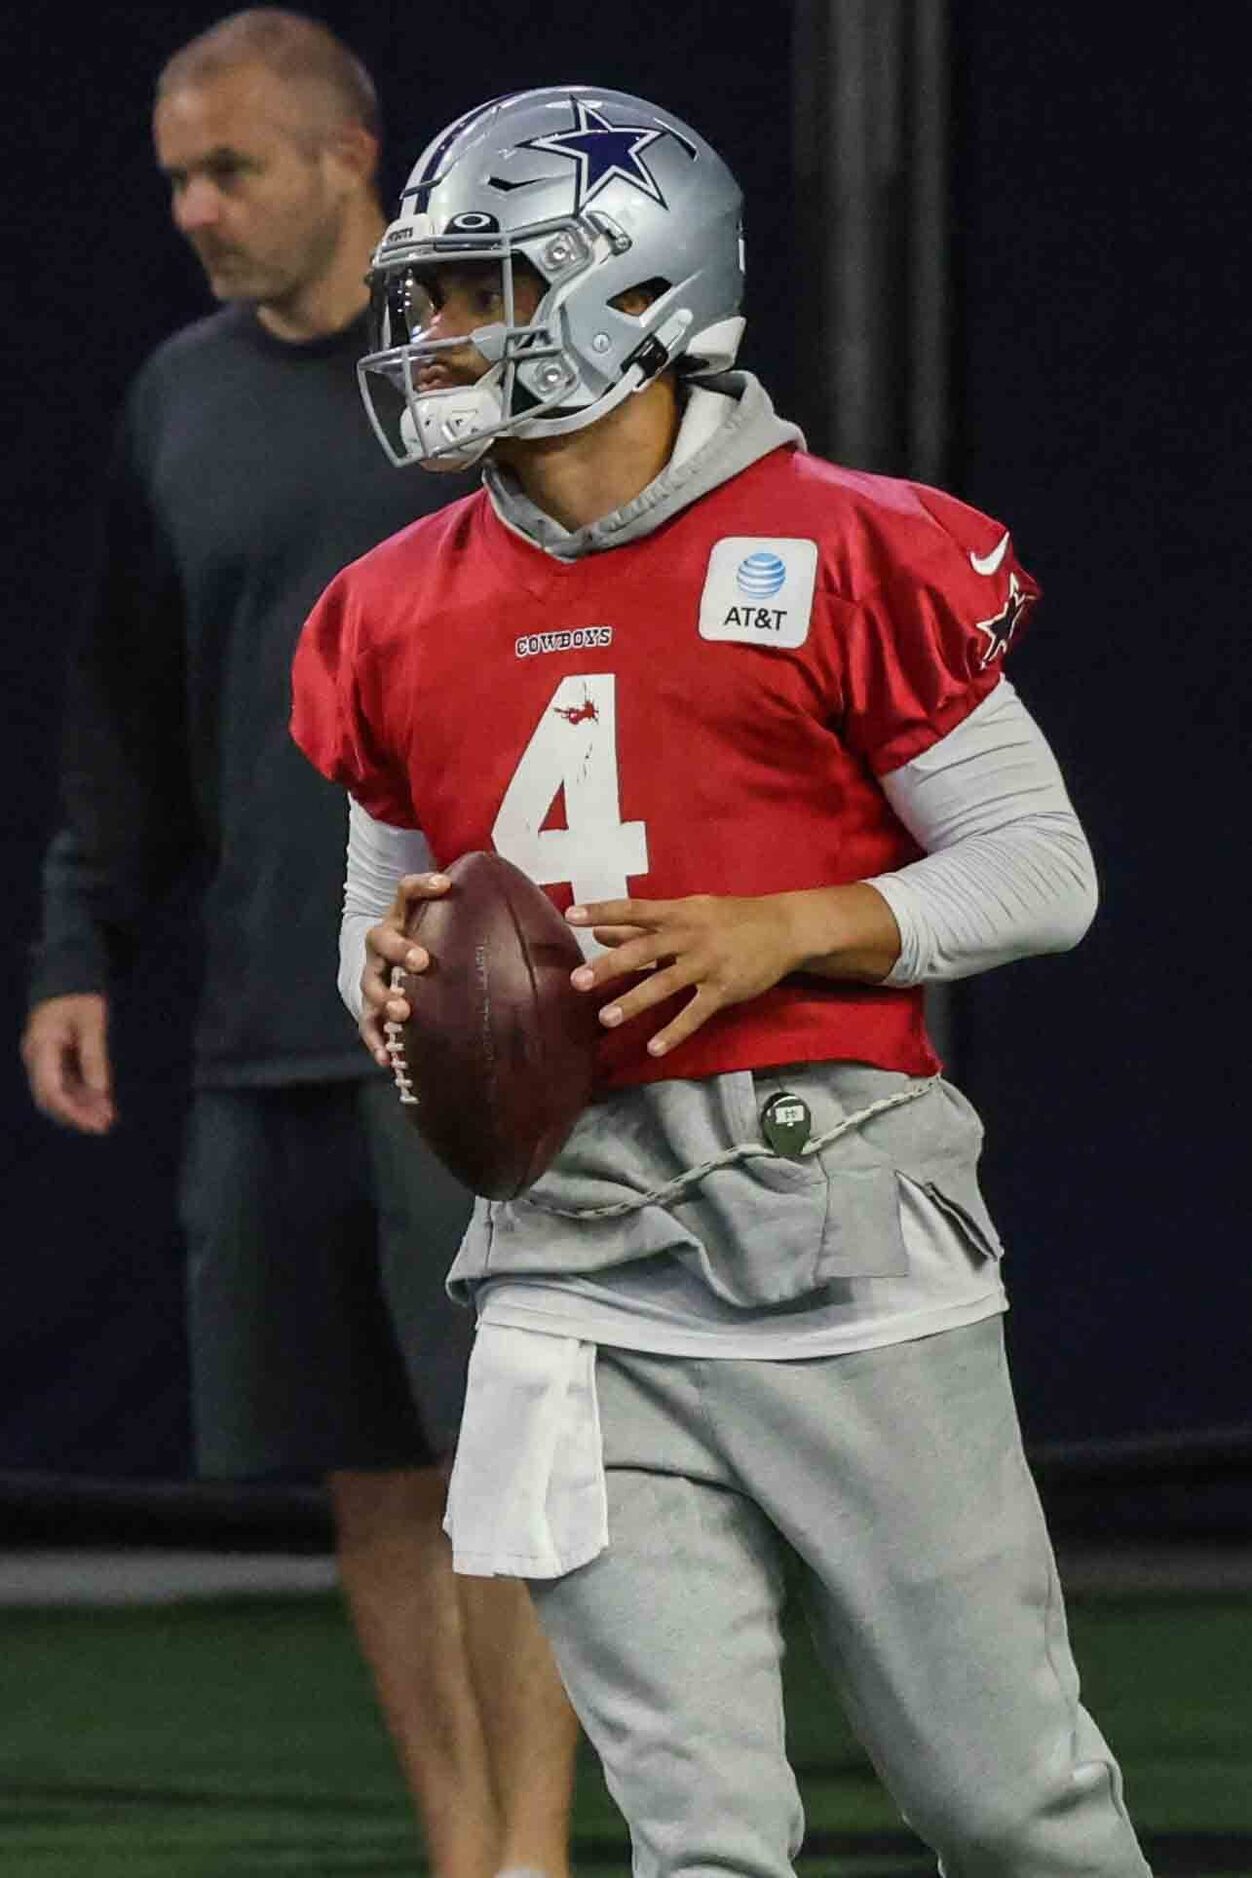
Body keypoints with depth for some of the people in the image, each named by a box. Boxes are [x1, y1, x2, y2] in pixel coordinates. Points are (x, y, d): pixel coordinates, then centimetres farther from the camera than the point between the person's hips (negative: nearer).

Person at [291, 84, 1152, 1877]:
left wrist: (784, 934, -14)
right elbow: (386, 920, 24)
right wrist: (393, 974, 0)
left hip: (835, 1227, -3)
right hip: (576, 1270, 4)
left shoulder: (845, 551, -4)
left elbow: (1041, 871, 0)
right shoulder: (397, 616, 11)